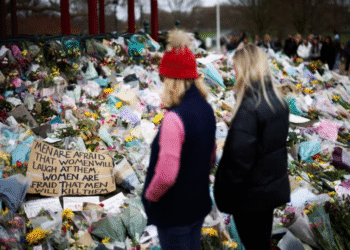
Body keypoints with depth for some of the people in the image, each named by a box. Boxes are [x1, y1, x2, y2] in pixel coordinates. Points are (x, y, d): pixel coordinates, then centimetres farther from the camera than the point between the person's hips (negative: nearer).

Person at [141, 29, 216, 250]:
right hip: (200, 203, 8)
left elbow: (165, 175, -28)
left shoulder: (174, 119, -28)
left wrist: (149, 196, -10)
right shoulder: (206, 109, -2)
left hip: (174, 211, -8)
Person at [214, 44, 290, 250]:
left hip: (251, 195, -8)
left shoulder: (249, 109, -26)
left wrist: (225, 193, -13)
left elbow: (239, 158, -25)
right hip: (274, 187, 8)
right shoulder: (279, 101, 0)